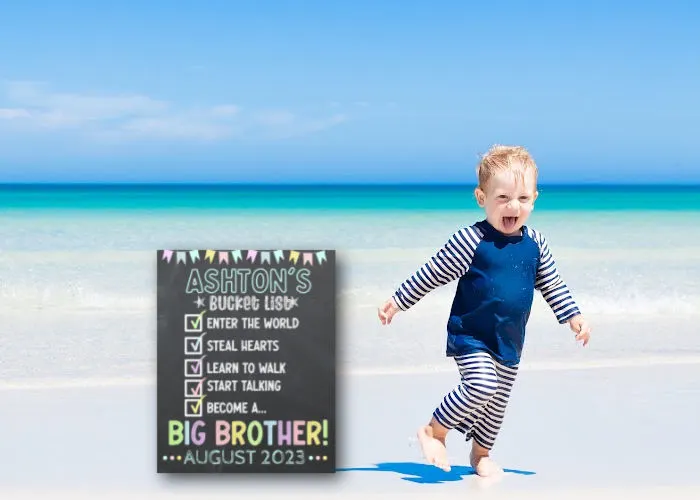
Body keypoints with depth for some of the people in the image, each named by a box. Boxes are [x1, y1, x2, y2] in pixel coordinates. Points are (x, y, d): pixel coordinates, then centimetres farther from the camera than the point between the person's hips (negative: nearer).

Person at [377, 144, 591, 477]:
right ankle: (433, 431, -6)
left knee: (497, 401, 14)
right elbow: (432, 274, -10)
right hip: (470, 336, -6)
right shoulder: (470, 241, -16)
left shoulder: (535, 244, 1)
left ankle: (481, 453, 36)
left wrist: (573, 316, 11)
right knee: (481, 384, -25)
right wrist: (397, 302, -8)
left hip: (510, 342, 6)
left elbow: (551, 284, 15)